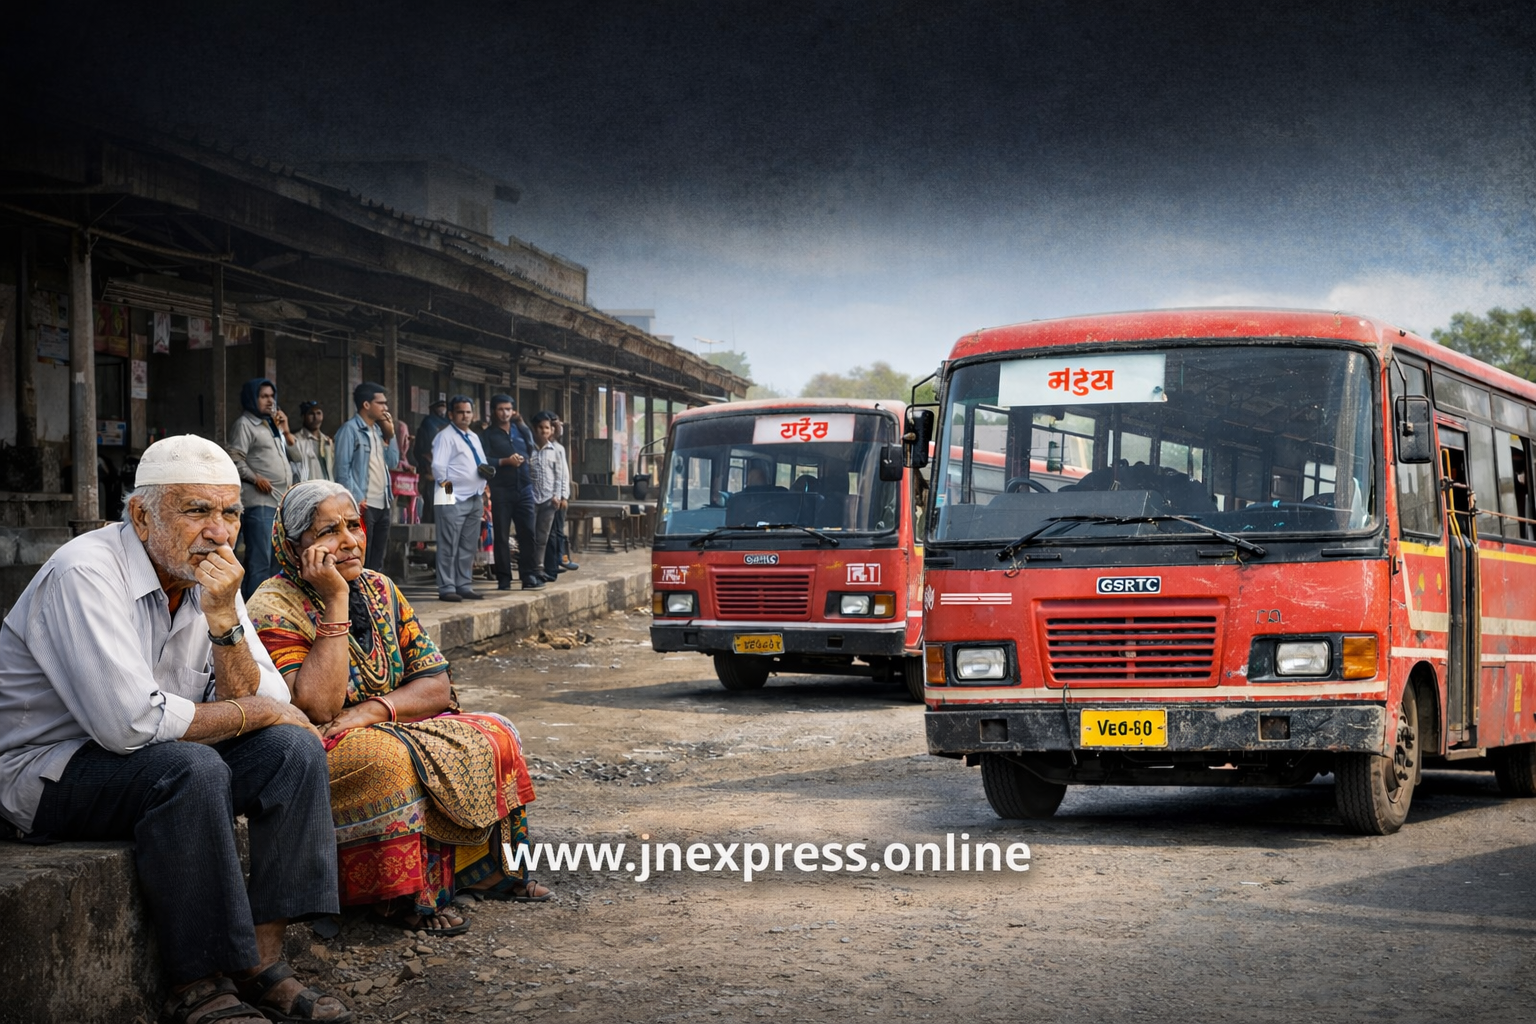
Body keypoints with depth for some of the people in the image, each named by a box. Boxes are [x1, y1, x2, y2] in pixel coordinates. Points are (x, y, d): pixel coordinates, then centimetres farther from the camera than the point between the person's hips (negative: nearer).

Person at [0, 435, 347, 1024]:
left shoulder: (210, 578, 2)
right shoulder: (87, 574, -23)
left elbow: (263, 704, -3)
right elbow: (131, 722, -32)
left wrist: (224, 618, -19)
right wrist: (251, 713, -18)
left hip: (150, 758, 8)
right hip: (48, 771, -8)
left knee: (294, 748, -9)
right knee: (193, 768, -32)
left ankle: (262, 962, -12)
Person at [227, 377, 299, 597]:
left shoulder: (274, 425, 22)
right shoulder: (244, 424, -2)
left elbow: (297, 456, 19)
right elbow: (235, 458, -12)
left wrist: (285, 431, 6)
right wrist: (255, 478, -18)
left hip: (283, 503, 9)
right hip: (259, 502, -9)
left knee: (277, 561, 13)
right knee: (260, 560, -12)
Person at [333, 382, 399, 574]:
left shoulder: (379, 430, 17)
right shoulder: (350, 429, -7)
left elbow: (393, 463, 17)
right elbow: (343, 468, -13)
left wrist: (390, 435, 8)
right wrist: (357, 498, -19)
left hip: (382, 504, 8)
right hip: (363, 505, -8)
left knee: (377, 561, 11)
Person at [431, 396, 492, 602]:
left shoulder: (474, 438, 19)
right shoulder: (446, 436, -6)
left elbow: (483, 464, 24)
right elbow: (438, 466, -15)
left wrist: (488, 470, 4)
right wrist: (447, 484, -18)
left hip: (475, 499, 8)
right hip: (453, 499, -8)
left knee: (469, 547, 11)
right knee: (449, 547, -6)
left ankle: (464, 586, 17)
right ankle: (446, 588, -5)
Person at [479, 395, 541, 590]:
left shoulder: (520, 430, 17)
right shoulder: (488, 435, 4)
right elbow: (484, 461, -7)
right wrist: (505, 461, -18)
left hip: (524, 488, 3)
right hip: (501, 490, -3)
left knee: (528, 532, -3)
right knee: (501, 536, 1)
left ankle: (530, 575, -1)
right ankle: (504, 578, 5)